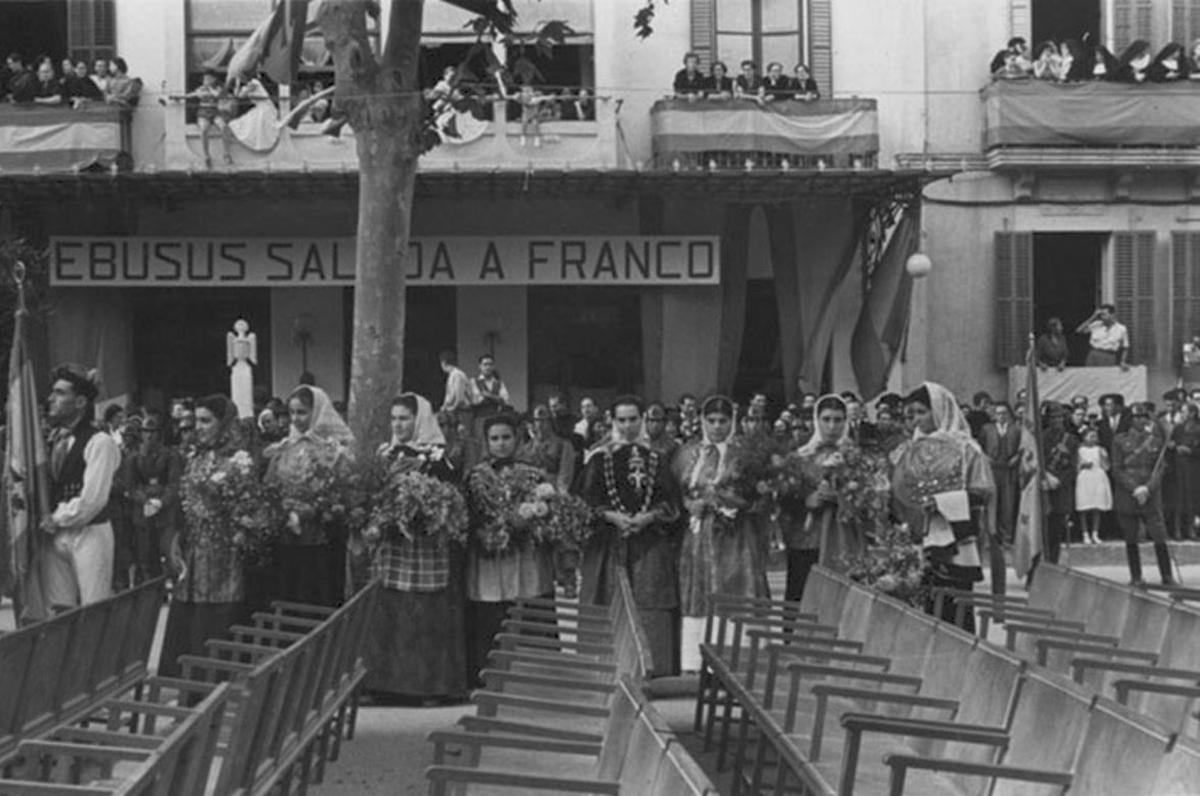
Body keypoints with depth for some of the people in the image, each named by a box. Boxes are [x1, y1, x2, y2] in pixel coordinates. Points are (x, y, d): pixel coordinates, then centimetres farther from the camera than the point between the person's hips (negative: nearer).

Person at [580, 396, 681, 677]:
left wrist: (650, 516, -12)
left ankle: (651, 669, 0)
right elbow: (587, 499, 1)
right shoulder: (599, 458, 6)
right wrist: (610, 516, -14)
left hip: (650, 545, 1)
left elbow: (671, 501, 6)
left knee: (650, 609, -4)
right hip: (608, 544, -1)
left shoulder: (657, 459, 10)